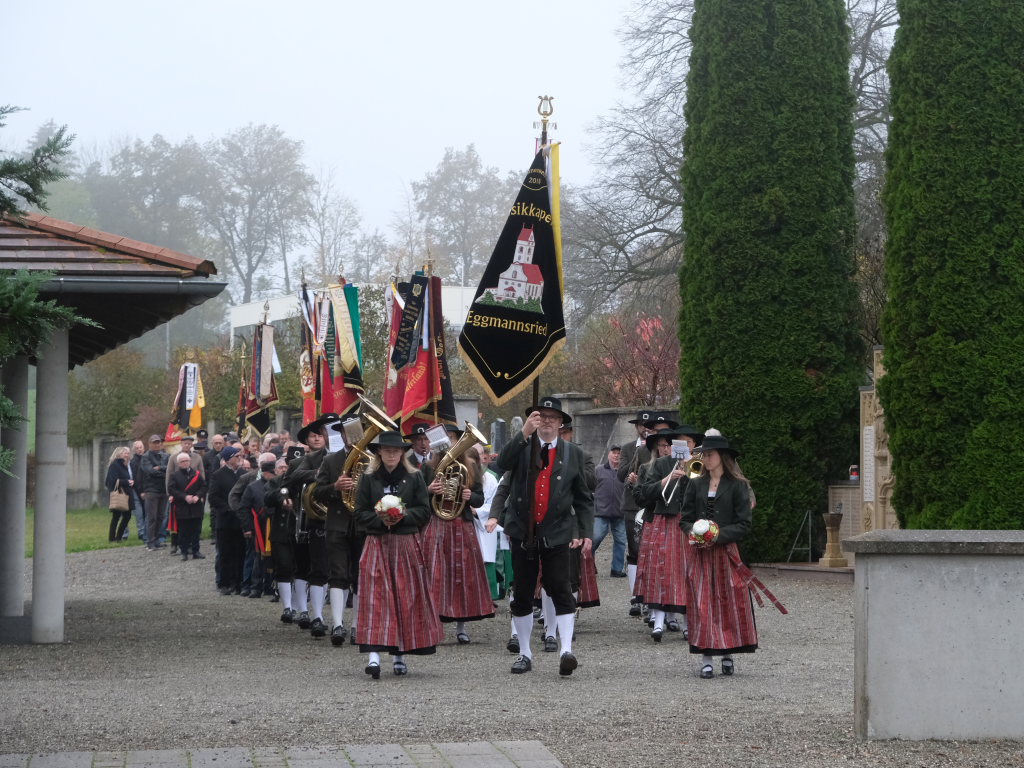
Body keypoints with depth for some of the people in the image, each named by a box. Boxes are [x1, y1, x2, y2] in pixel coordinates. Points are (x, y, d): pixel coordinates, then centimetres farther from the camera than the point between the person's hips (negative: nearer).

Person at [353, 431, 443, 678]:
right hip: (377, 544, -1)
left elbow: (424, 511, 3)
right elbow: (360, 515, 4)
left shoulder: (414, 477, 5)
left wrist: (403, 516, -13)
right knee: (376, 598, -10)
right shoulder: (369, 478, 4)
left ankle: (399, 655, 12)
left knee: (406, 599, 2)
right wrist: (380, 519, -13)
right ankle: (374, 654, -18)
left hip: (407, 545, 1)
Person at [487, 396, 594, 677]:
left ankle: (566, 650, -14)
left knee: (560, 590, -10)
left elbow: (583, 498, 9)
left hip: (556, 533, -1)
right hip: (523, 532, 1)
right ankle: (524, 653, 17)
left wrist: (586, 531, 0)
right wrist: (525, 433, -24)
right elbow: (502, 463, -16)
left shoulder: (572, 453, 7)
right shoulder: (522, 446, 6)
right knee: (522, 593, 7)